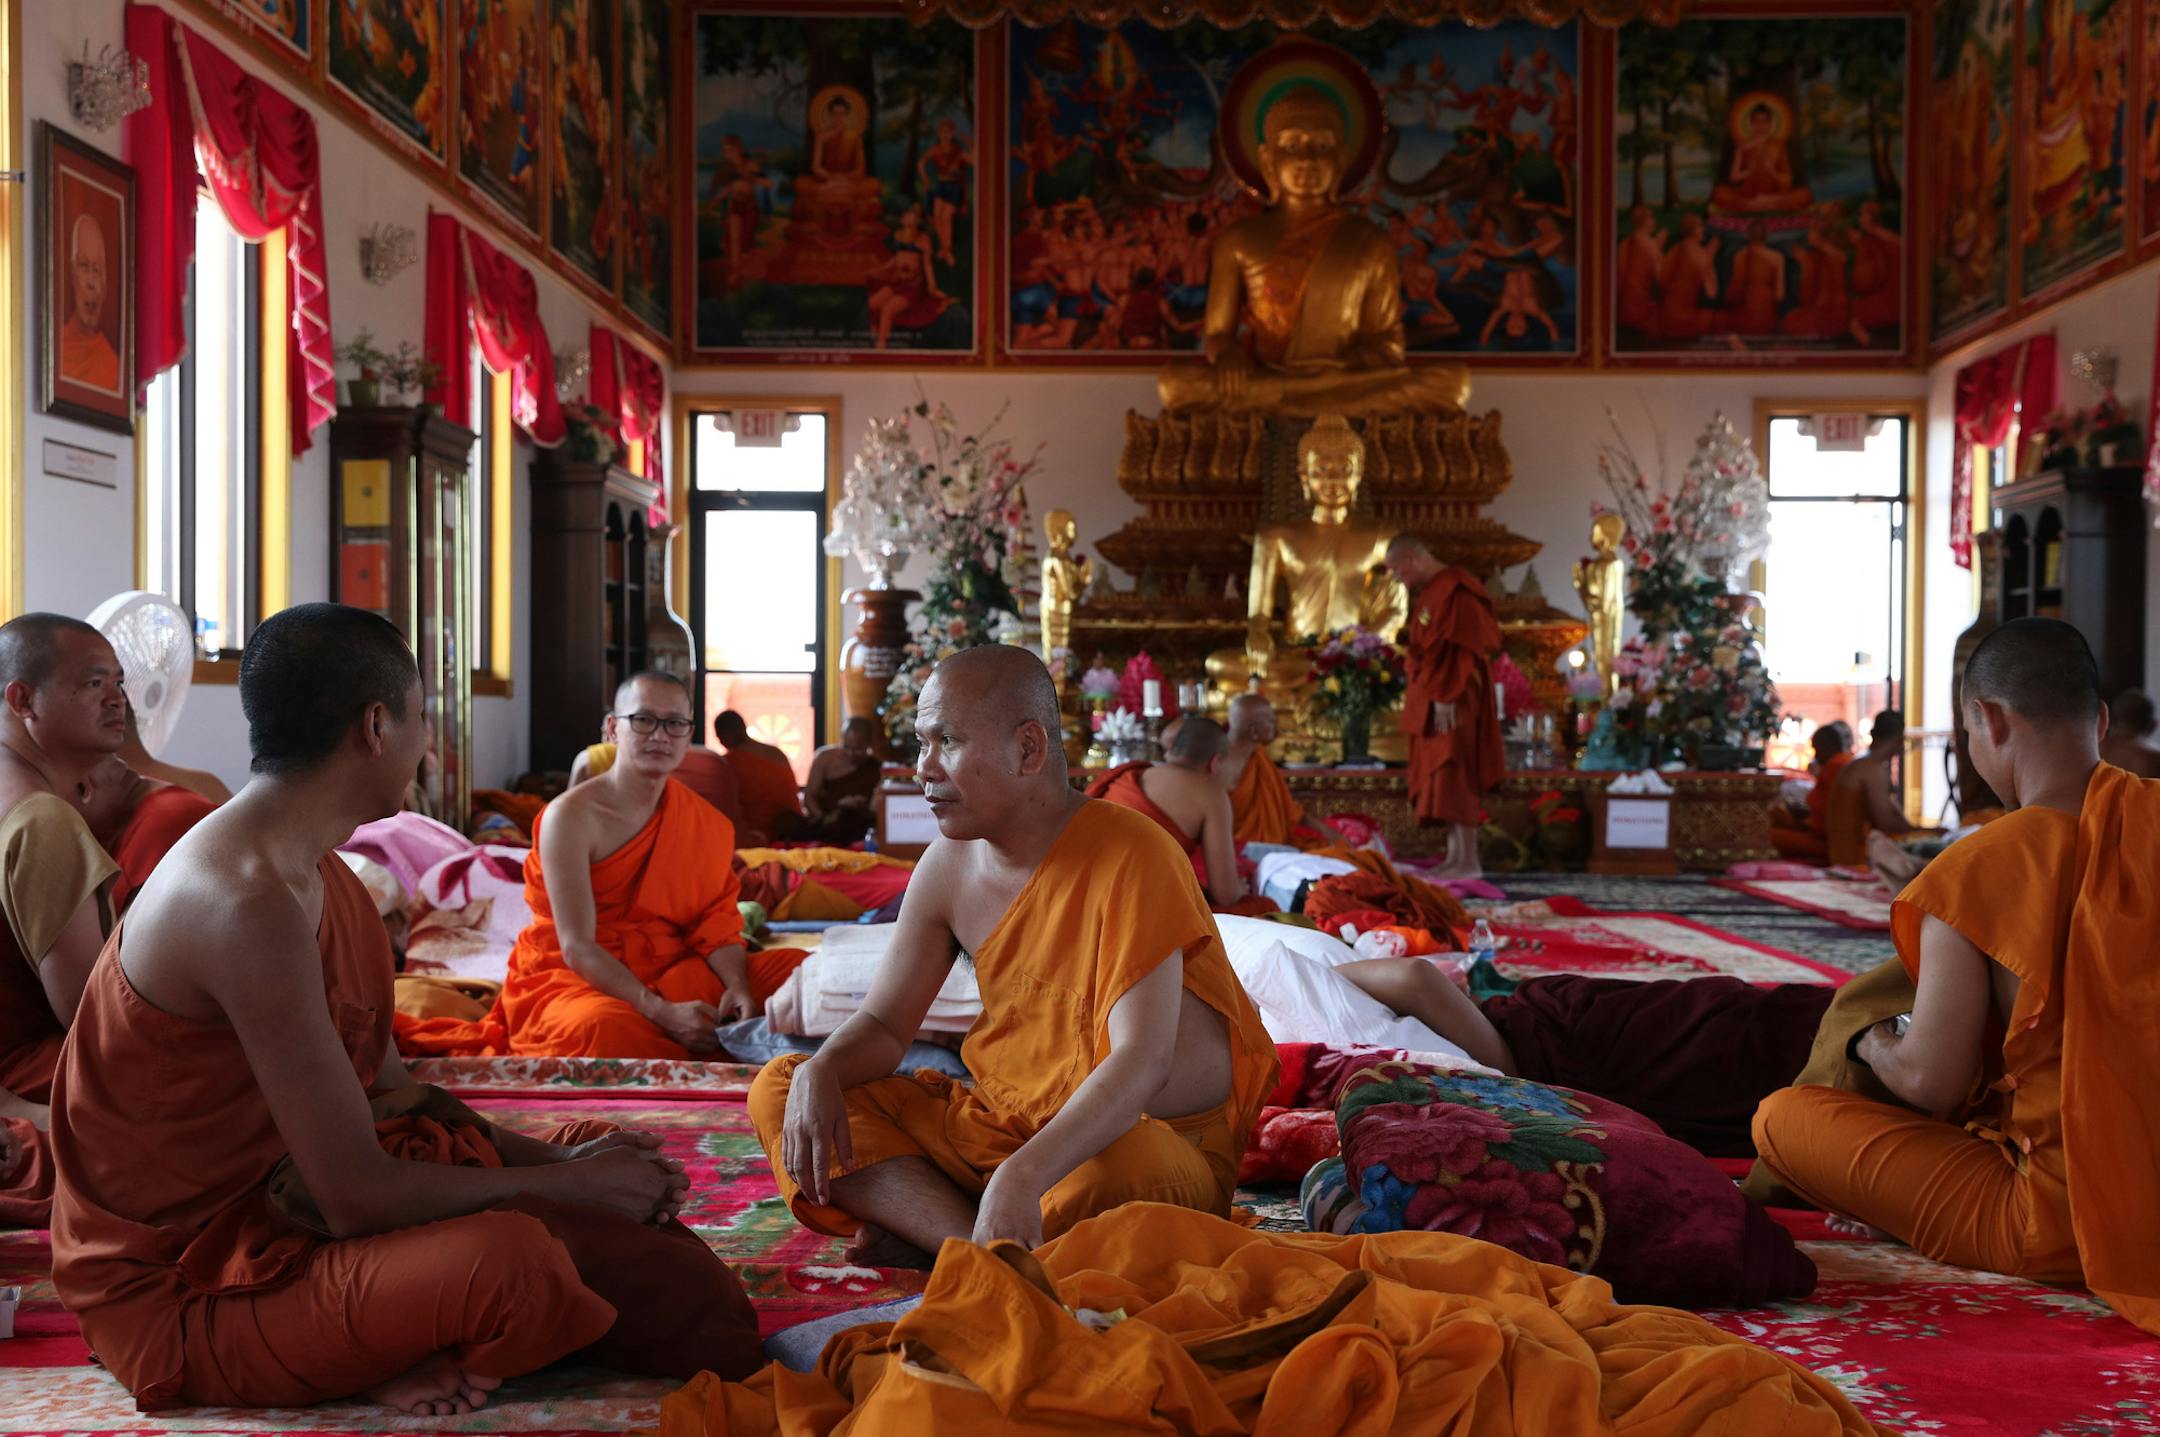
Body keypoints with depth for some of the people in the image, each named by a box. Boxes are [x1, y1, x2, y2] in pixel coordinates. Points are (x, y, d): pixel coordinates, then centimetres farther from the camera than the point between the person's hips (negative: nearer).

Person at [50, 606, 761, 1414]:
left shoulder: (314, 873, 7)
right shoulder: (250, 903, -26)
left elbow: (388, 1091, 12)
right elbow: (357, 1196, -25)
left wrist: (553, 1157, 1)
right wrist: (571, 1182, -13)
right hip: (176, 1296, -9)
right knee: (510, 1258, -33)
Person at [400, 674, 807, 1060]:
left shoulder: (702, 822, 6)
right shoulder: (571, 816, -13)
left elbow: (716, 924, 2)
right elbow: (576, 947, -18)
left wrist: (738, 986, -21)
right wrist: (662, 1011, -29)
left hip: (664, 971, 6)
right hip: (572, 977, -6)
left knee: (796, 967, -13)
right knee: (606, 1026, -41)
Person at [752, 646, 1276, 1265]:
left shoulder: (1130, 858, -20)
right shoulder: (949, 866, 1)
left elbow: (1142, 1062, -29)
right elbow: (883, 1024, 9)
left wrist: (1024, 1175, -43)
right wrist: (819, 1073, -15)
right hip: (1004, 1128, 7)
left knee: (1117, 1170, -43)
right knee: (779, 1092, -6)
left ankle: (931, 1236, -13)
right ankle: (979, 1251, -23)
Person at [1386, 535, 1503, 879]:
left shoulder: (1454, 590, -15)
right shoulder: (1428, 592, 15)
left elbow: (1461, 648, -21)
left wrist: (1446, 697, -23)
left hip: (1452, 704, -10)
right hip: (1432, 702, 10)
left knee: (1452, 778, -9)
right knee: (1442, 782, 10)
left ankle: (1467, 862, -6)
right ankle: (1455, 858, 15)